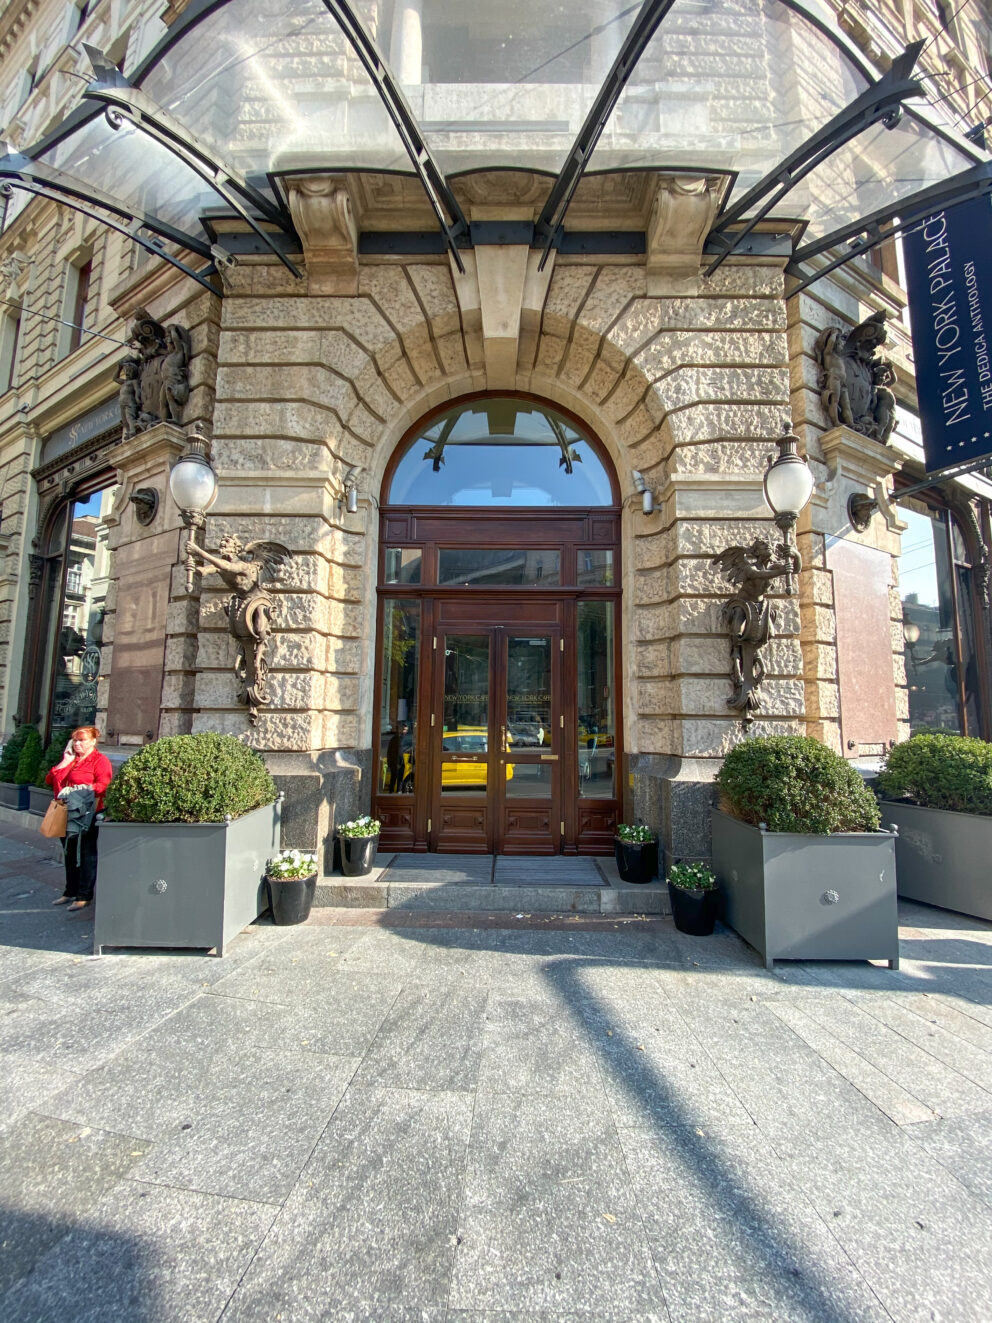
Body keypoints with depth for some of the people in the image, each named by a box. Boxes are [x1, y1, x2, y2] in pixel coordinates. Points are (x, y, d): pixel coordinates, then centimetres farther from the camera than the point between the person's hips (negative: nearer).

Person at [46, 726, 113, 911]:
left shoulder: (100, 761, -7)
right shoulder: (70, 760, 17)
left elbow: (102, 785, -18)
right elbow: (51, 780, 10)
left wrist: (76, 790, -24)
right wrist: (66, 761, 1)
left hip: (87, 815, -7)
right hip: (68, 814, 7)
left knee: (87, 854, 0)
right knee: (70, 854, 17)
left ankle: (85, 896, 8)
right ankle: (70, 892, 30)